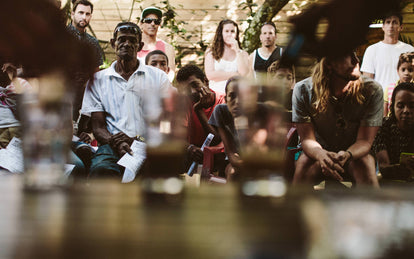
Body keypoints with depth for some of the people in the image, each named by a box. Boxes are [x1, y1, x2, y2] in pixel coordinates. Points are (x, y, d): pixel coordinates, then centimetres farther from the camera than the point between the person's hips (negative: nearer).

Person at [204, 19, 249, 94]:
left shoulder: (243, 54, 15)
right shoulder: (211, 52, 10)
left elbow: (244, 74, -2)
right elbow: (210, 75, -3)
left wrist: (237, 51, -1)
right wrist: (235, 74, -1)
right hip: (216, 93, -1)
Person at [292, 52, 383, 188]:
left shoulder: (372, 90, -16)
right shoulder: (302, 90, -15)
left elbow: (365, 140, -17)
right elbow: (307, 139, -16)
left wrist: (347, 155, -42)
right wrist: (321, 154, -41)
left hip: (356, 153, 0)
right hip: (319, 152, 0)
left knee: (365, 164, -32)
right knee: (304, 164, -31)